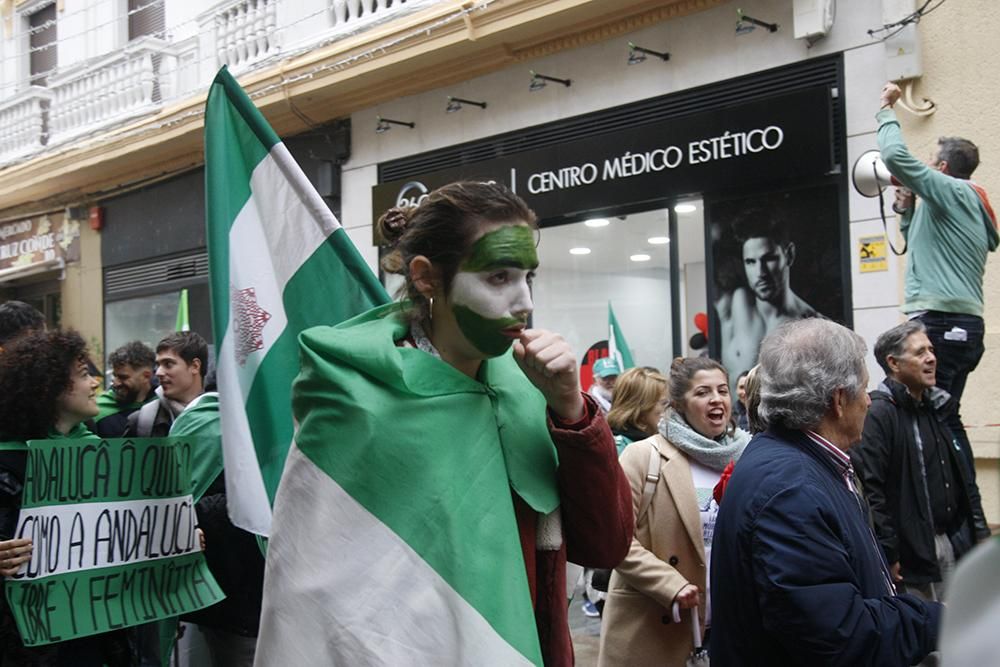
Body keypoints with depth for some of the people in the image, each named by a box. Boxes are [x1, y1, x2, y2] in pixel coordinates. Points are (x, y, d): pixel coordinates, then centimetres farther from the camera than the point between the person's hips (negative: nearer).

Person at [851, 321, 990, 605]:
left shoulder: (936, 408, 14)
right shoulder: (879, 414, -15)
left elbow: (964, 480, 20)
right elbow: (869, 490, -21)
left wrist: (980, 534, 14)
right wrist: (887, 555, -22)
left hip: (950, 543, 8)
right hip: (910, 553, -8)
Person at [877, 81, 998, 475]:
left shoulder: (953, 192, -5)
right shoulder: (967, 205, 22)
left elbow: (895, 156, -13)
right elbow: (920, 245, 34)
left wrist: (886, 110, 2)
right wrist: (906, 207, 23)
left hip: (942, 323, -10)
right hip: (963, 324, 10)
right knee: (945, 418, 12)